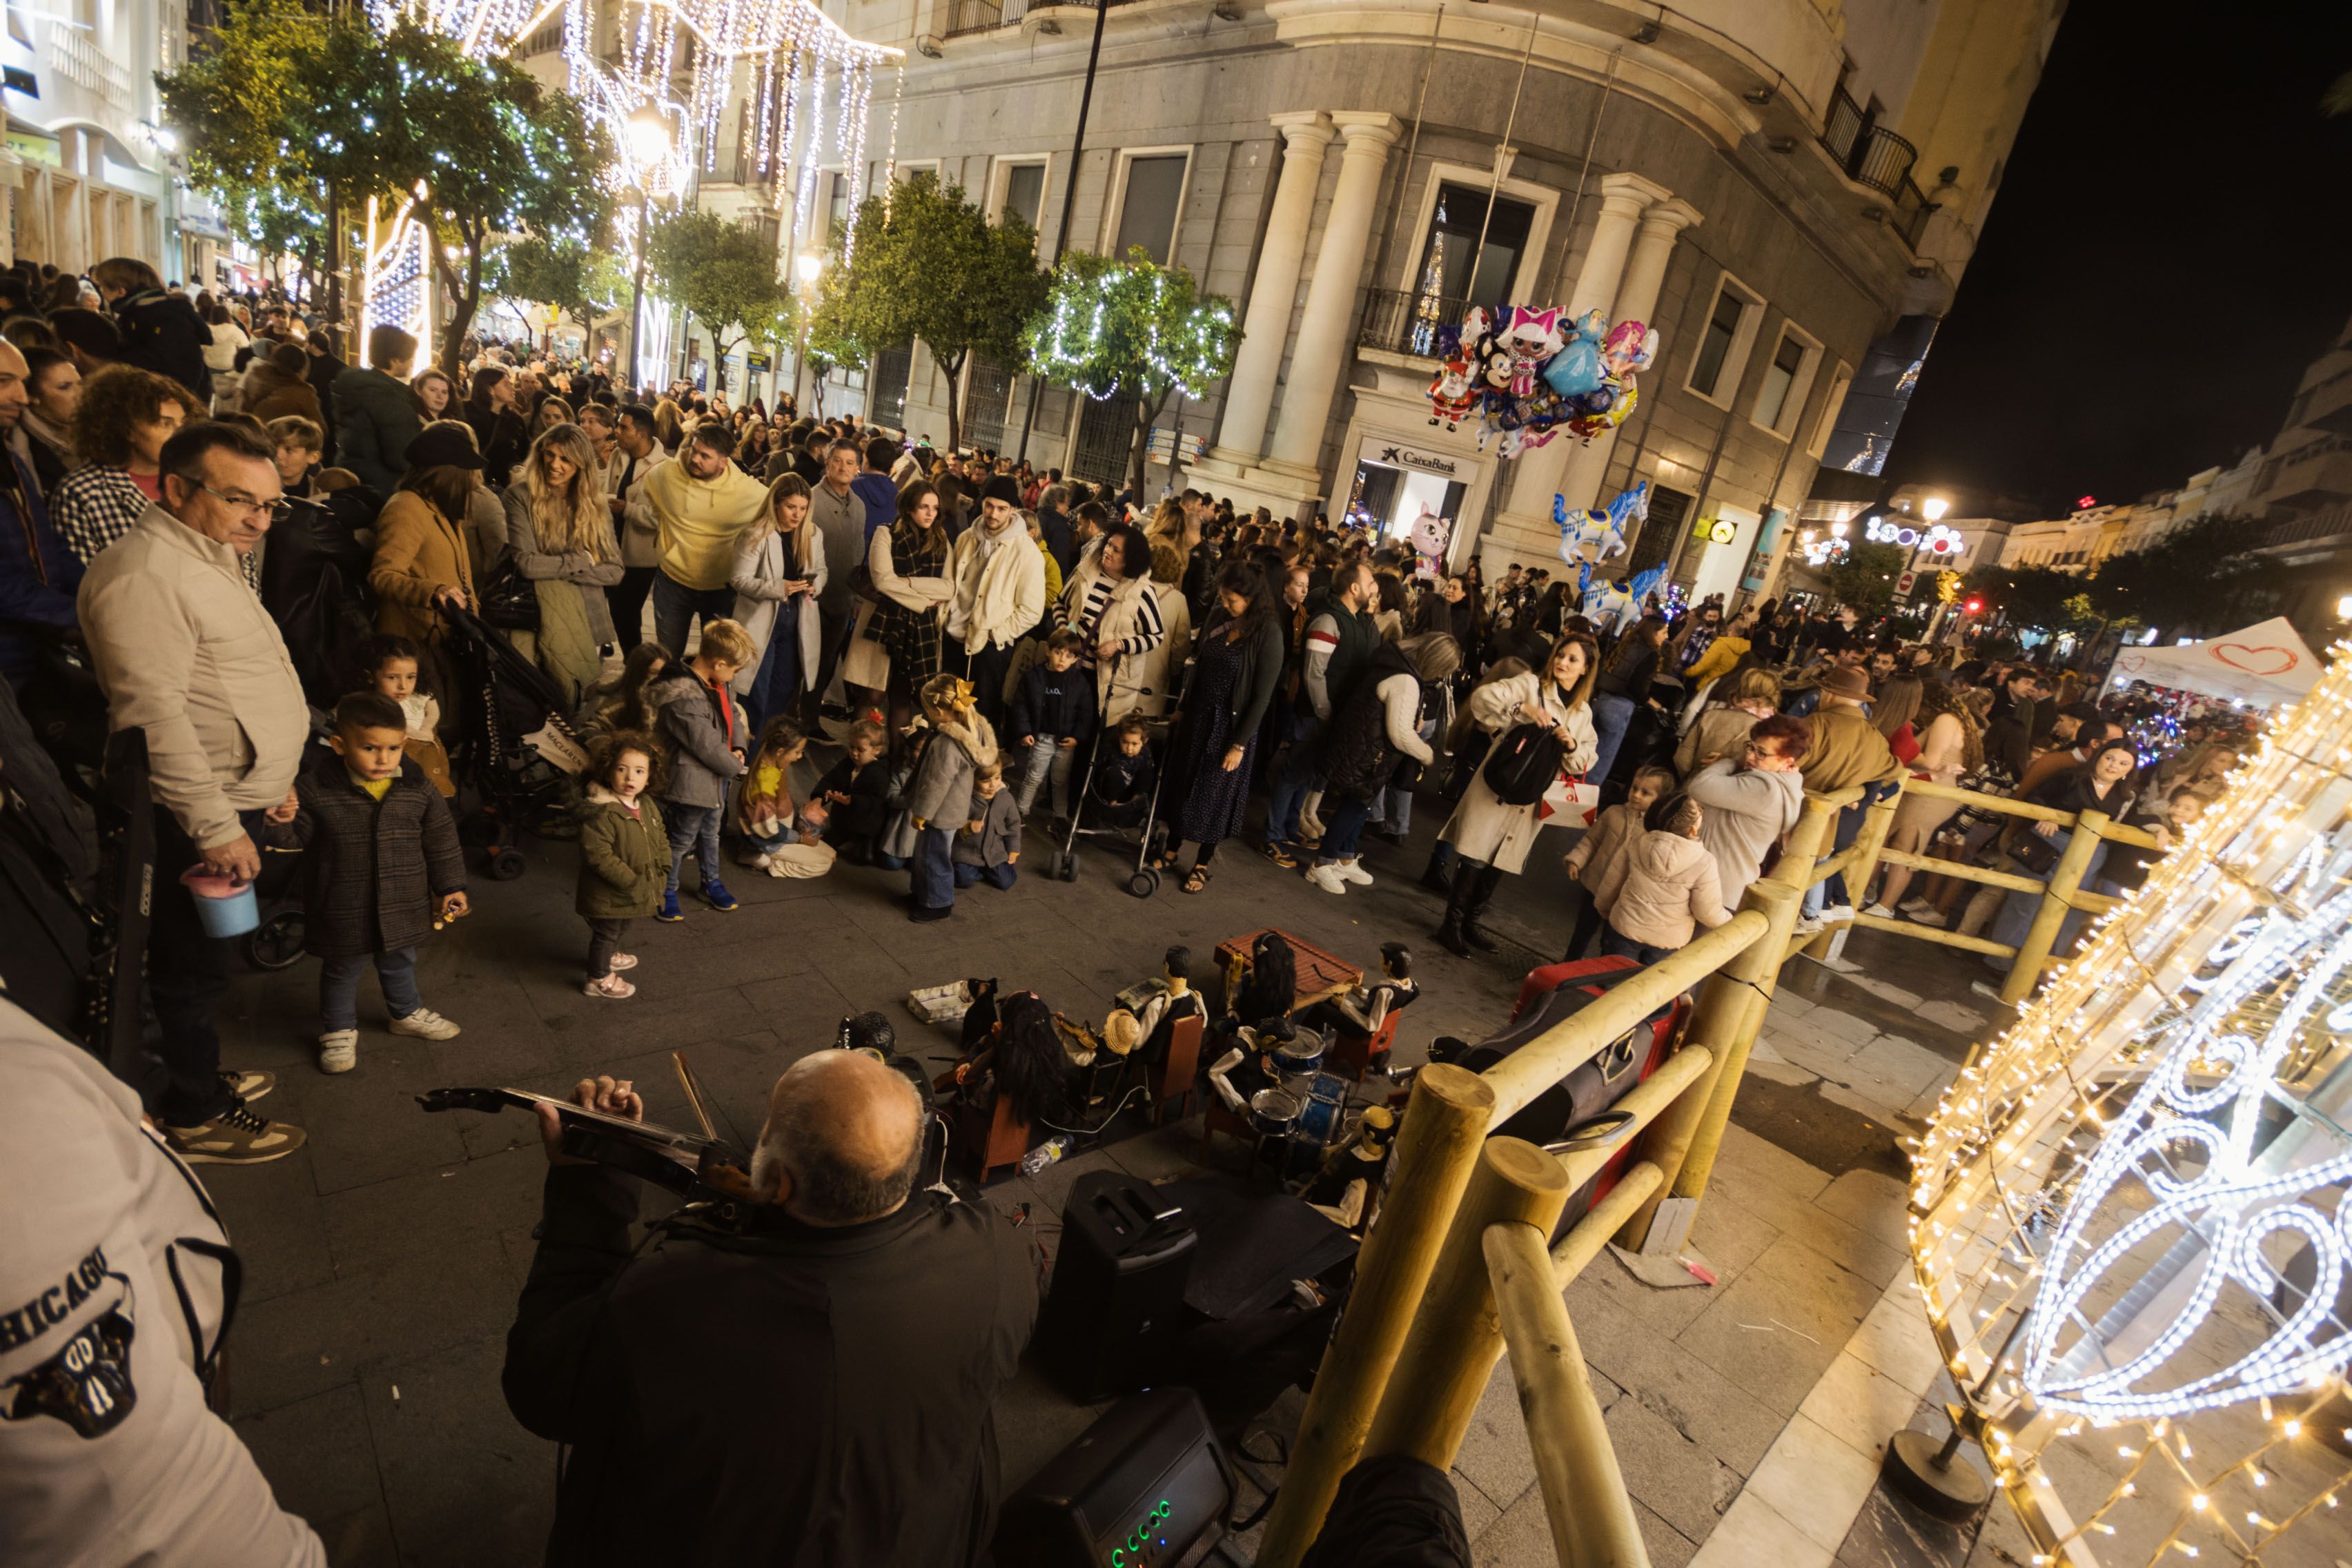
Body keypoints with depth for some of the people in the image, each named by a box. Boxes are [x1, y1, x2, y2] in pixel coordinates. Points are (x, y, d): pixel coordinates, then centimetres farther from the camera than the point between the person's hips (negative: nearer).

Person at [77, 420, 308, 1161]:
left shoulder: (208, 557, 14)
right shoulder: (145, 574, -20)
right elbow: (153, 713, -26)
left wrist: (270, 780, 22)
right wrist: (216, 826, -26)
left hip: (231, 804, 10)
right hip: (193, 820, -10)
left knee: (198, 963, 22)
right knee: (192, 968, 5)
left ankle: (196, 1075, 38)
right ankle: (194, 1120, 20)